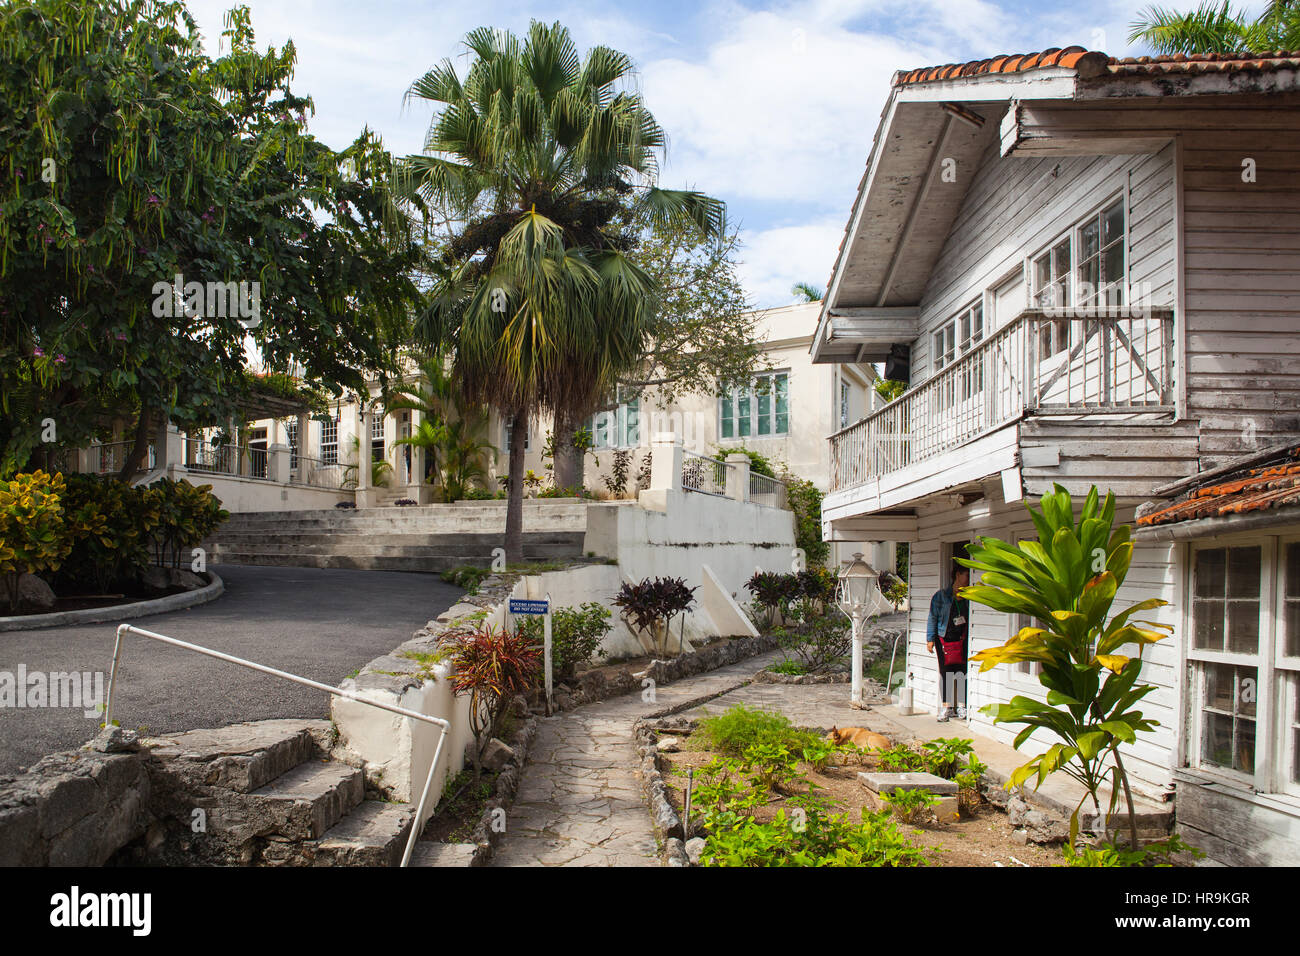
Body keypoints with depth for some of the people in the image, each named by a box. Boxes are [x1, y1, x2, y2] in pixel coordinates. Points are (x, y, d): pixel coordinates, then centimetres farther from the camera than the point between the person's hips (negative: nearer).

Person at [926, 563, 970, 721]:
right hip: (945, 639, -1)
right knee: (945, 672, -2)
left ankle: (961, 706, 8)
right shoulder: (941, 596, 1)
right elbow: (933, 618, 4)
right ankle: (946, 706, 7)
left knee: (962, 671, -3)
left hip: (963, 639, 2)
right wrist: (930, 639, 0)